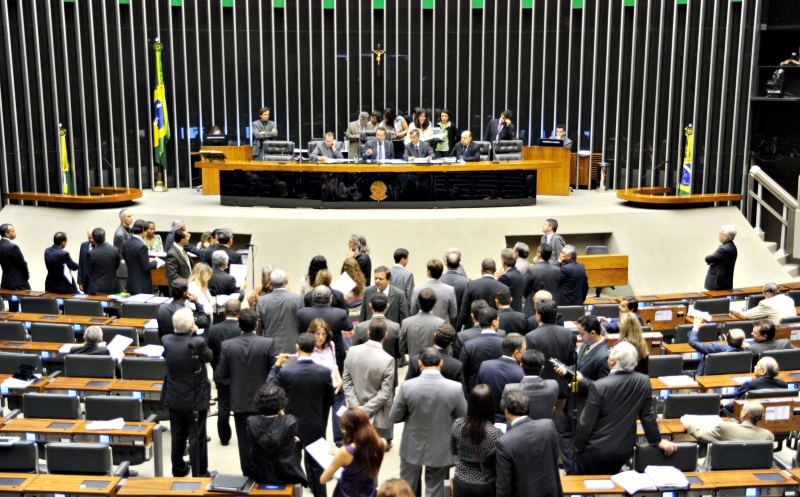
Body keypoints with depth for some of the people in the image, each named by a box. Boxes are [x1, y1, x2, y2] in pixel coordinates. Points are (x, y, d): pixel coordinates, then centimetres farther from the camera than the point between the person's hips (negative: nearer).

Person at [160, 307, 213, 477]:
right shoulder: (198, 343, -26)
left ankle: (178, 469, 35)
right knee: (197, 438, 8)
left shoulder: (166, 341, -13)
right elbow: (209, 356, -7)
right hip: (195, 399, -4)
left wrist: (189, 334, 0)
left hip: (174, 398, 4)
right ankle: (199, 474, 17)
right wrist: (196, 333, -2)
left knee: (178, 435, 20)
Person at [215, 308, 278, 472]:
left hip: (240, 402, 1)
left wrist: (215, 375, 19)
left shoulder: (227, 345, -9)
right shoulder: (268, 343, -14)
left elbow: (221, 375, -4)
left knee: (245, 442, 12)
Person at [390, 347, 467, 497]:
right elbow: (464, 417, -5)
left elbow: (394, 417, -8)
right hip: (440, 450, 0)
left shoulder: (407, 386, -18)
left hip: (412, 448, 0)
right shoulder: (455, 387, -18)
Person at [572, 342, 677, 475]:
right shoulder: (643, 381, -9)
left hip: (596, 449, -5)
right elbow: (647, 415, 1)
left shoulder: (599, 386, -23)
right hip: (624, 449, 5)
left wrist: (578, 444, 0)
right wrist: (658, 440, 16)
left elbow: (587, 422, -16)